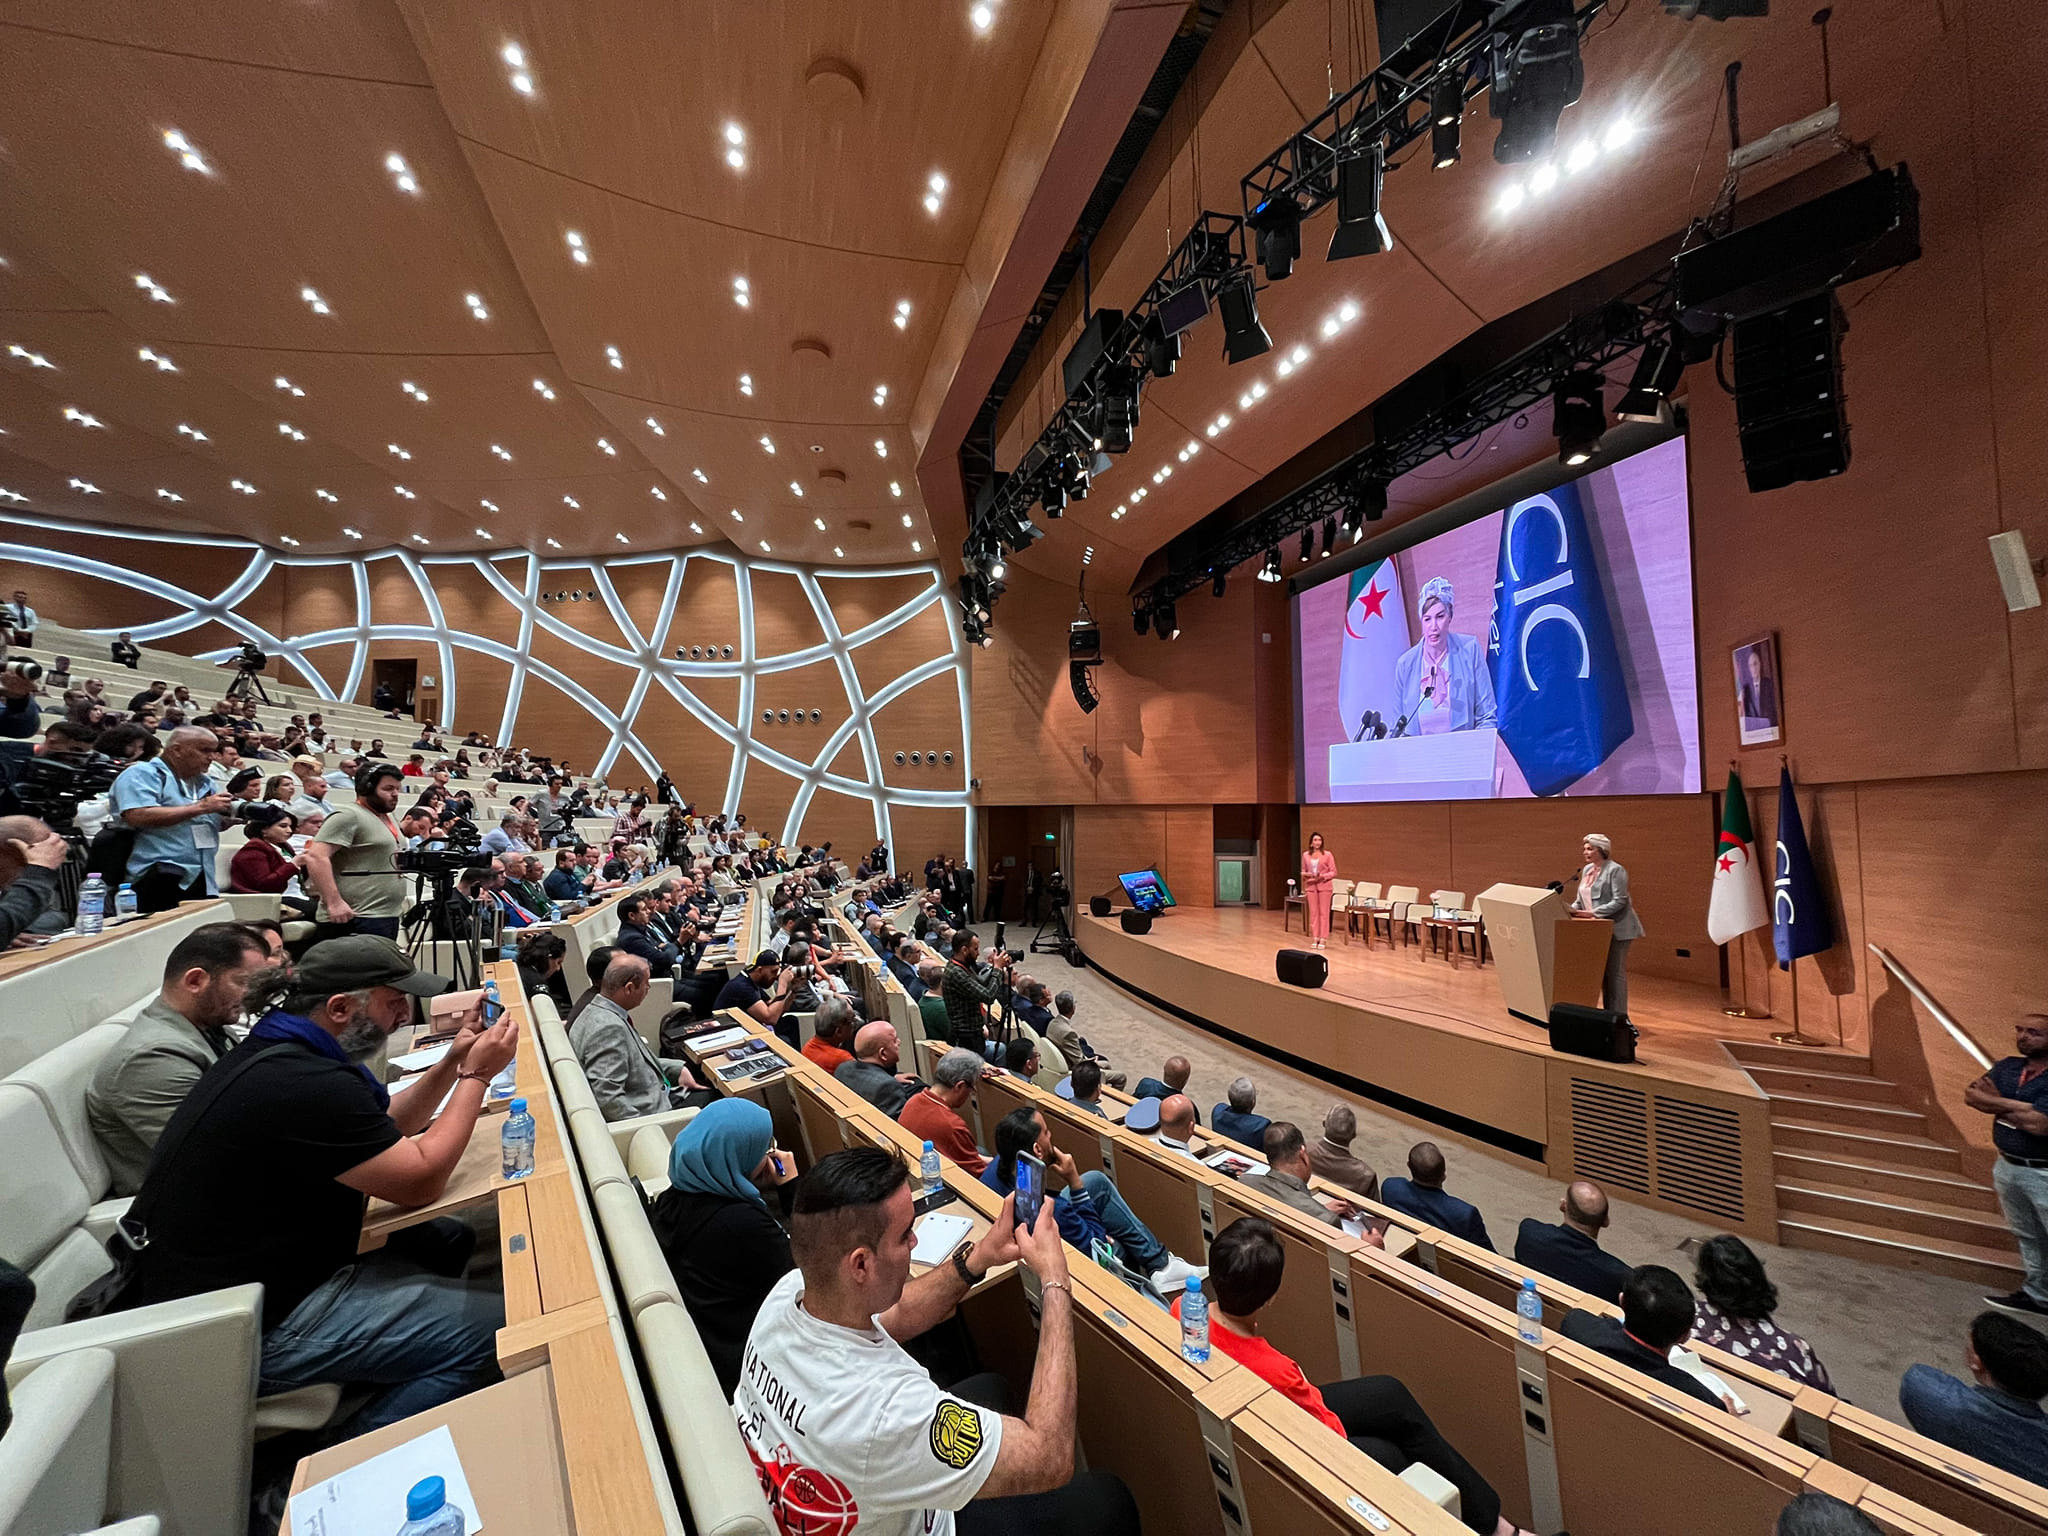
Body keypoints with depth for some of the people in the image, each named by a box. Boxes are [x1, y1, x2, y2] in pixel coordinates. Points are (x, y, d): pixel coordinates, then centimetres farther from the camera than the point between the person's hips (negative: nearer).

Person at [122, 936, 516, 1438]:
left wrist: (452, 1063, 1)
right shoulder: (303, 1085, -29)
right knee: (498, 1326, -17)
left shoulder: (274, 1054, 5)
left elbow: (387, 1130, 14)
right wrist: (477, 1075, -15)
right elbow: (420, 1180, -21)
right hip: (250, 1330, -11)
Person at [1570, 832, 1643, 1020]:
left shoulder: (1615, 870, -12)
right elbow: (1580, 900, 14)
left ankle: (1619, 1016, 4)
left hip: (1617, 928, -7)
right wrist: (1571, 910, -4)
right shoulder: (1587, 870, 11)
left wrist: (1592, 913, -23)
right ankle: (1608, 1013, 20)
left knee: (1615, 971, -4)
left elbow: (1620, 901, -18)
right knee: (1604, 971, 12)